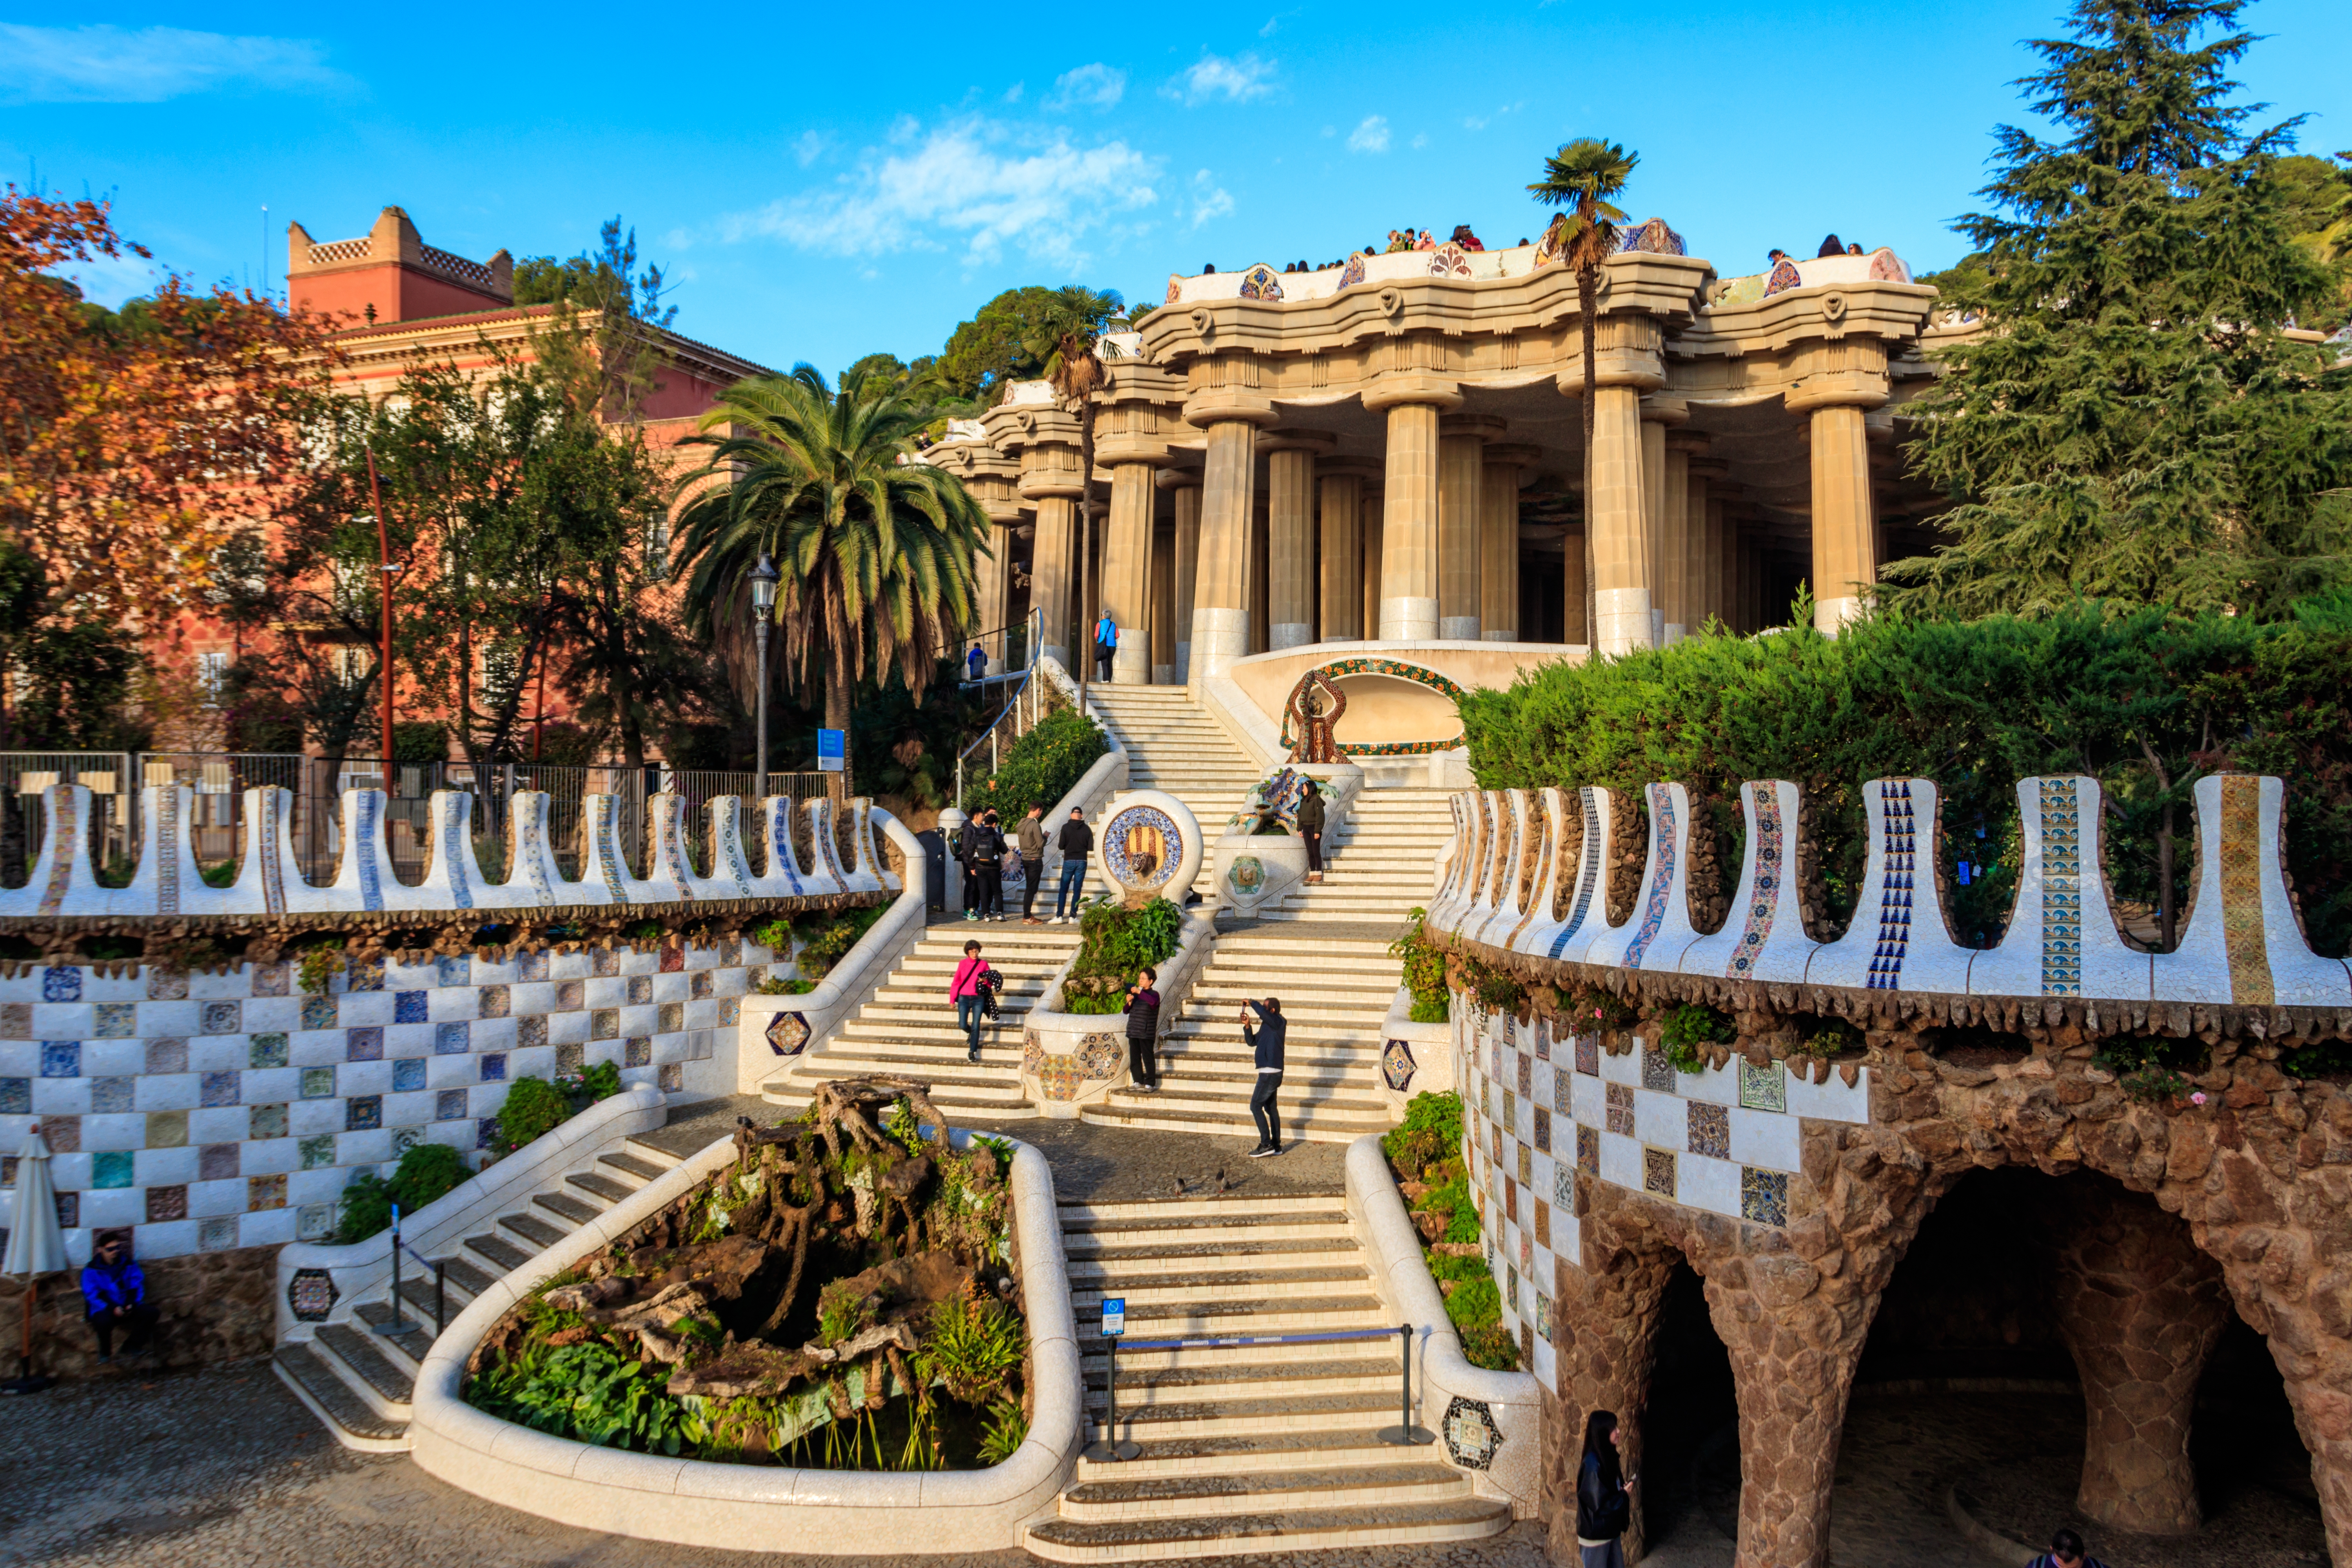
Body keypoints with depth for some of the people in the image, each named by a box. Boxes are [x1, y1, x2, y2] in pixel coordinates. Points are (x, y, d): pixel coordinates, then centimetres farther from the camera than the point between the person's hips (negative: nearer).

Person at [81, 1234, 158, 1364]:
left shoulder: (129, 1264, 7)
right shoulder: (91, 1270, -3)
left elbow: (137, 1286, 4)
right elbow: (92, 1295, -10)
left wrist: (131, 1304, -16)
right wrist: (113, 1308, -24)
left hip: (128, 1307, 4)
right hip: (105, 1309, -3)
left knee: (151, 1313, -22)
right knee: (102, 1321, -38)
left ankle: (132, 1346, -1)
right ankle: (105, 1353, -7)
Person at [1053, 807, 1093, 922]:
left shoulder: (1066, 827, -5)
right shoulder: (1087, 829, -1)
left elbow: (1061, 846, -7)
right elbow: (1091, 848, -1)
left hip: (1069, 861, -1)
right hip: (1082, 862, 1)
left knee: (1063, 890, 4)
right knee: (1077, 890, 6)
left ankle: (1059, 916, -2)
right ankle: (1073, 916, 4)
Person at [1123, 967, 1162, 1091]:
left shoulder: (1154, 994, -4)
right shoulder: (1136, 995, 15)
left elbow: (1153, 1002, -29)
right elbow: (1126, 1011, 13)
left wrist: (1139, 992, -30)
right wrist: (1129, 1003, -7)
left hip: (1147, 1033, -6)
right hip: (1133, 1033, 7)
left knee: (1148, 1058, -3)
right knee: (1134, 1059, 9)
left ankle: (1150, 1084, 2)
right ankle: (1139, 1082, 19)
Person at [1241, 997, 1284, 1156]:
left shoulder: (1278, 1023, -12)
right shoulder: (1266, 1026, 15)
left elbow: (1261, 1011, -31)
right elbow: (1252, 1042, 19)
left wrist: (1252, 1002, -14)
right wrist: (1247, 1026, 5)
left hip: (1270, 1073, -10)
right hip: (1271, 1072, 10)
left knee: (1256, 1106, -8)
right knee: (1270, 1108, 13)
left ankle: (1266, 1144, -8)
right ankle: (1276, 1145, 18)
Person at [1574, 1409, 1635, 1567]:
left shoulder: (1607, 1457, 4)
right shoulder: (1592, 1464, -24)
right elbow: (1598, 1504, -25)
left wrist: (1624, 1487, -4)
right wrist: (1624, 1495, -12)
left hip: (1610, 1530, 9)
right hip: (1595, 1534, -9)